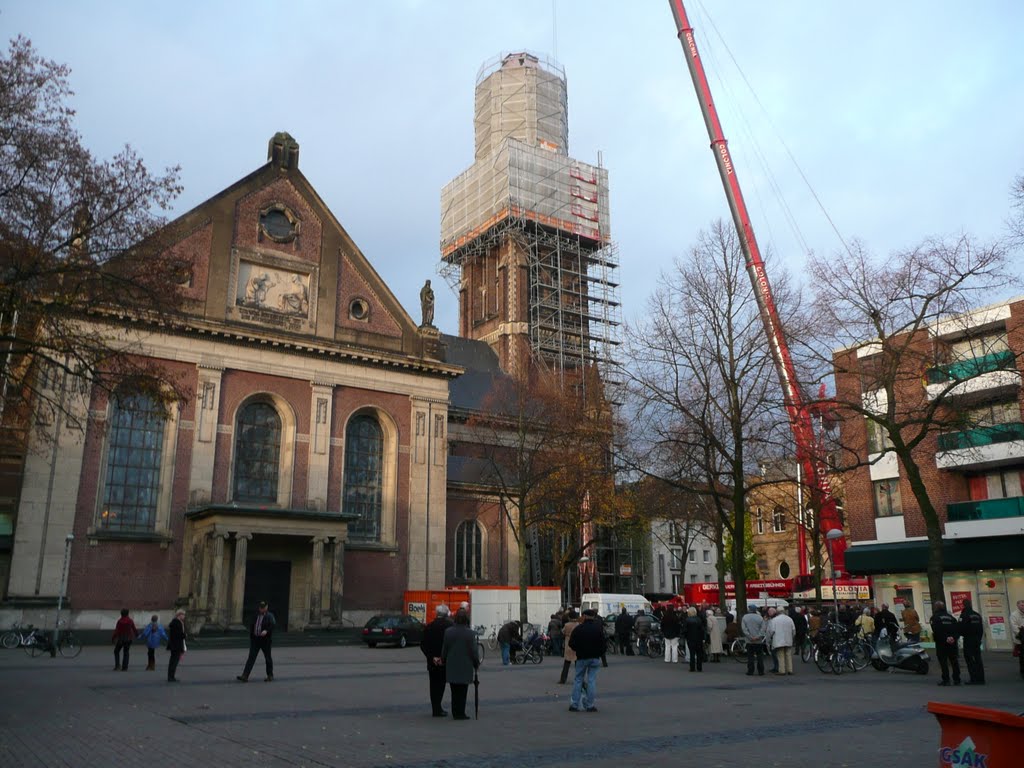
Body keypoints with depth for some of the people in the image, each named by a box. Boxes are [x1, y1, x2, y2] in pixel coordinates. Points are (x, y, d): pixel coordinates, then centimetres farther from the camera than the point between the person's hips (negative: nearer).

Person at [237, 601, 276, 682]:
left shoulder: (269, 616, -7)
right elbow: (251, 626, 17)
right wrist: (251, 636, 13)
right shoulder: (256, 616, 9)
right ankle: (245, 676, -7)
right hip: (255, 639, 4)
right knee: (251, 657, -3)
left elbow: (273, 624, -23)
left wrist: (266, 630, -38)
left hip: (265, 640, -4)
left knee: (267, 658, 8)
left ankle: (270, 675, 22)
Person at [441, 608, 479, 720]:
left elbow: (444, 649, 4)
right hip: (465, 667, -3)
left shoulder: (448, 632, -3)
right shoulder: (470, 633, -13)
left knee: (454, 691, 13)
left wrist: (443, 661, 19)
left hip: (451, 667, 3)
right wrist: (476, 663, 4)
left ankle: (455, 713, 17)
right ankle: (460, 713, 7)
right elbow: (474, 651, -10)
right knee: (462, 691, 5)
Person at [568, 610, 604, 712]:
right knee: (592, 681, 4)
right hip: (595, 658, 1)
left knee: (578, 680, 9)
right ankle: (590, 705, 2)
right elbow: (603, 643, -3)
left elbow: (571, 644, -6)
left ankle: (574, 704, 7)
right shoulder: (598, 628, -4)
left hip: (581, 658, -1)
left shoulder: (578, 629, -8)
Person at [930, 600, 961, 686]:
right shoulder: (950, 616, 14)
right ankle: (956, 679, 13)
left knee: (943, 661, -1)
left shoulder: (935, 617, -4)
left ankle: (946, 680, -3)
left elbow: (936, 630, -18)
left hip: (941, 642, -5)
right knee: (954, 661, 11)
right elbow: (957, 629, 6)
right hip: (952, 642, 5)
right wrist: (954, 637, -2)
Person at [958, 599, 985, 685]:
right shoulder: (977, 615, 11)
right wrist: (979, 638, 22)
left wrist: (962, 634, 3)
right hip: (977, 639, 7)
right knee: (978, 659, 10)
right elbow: (982, 628, 15)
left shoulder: (964, 615, -12)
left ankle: (973, 679, -8)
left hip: (968, 640, -7)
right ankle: (980, 679, 11)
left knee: (969, 659, -4)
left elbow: (961, 628, -16)